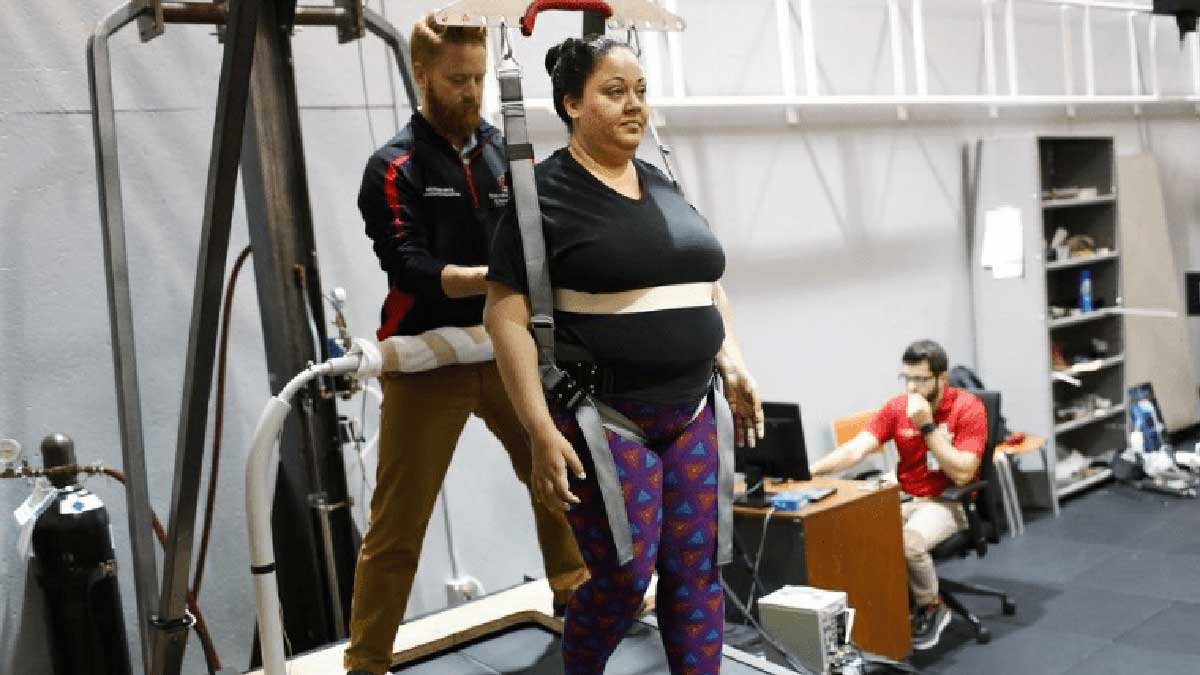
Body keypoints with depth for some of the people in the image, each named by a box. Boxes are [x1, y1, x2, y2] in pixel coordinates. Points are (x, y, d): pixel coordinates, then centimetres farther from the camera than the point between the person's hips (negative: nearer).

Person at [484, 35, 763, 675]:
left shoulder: (661, 185, 12)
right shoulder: (543, 193, -8)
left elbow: (707, 283, 21)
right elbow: (506, 315, -12)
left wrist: (732, 365, 7)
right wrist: (542, 431, -18)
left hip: (690, 410, 6)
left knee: (696, 570, 7)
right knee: (625, 579, -2)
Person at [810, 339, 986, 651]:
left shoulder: (968, 407, -12)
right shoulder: (896, 408, 1)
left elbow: (962, 474, -19)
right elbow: (856, 449, -10)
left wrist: (926, 426, -23)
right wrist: (809, 469, -26)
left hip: (949, 502, -4)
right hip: (905, 499, 5)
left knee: (909, 542, -33)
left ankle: (932, 608, -3)